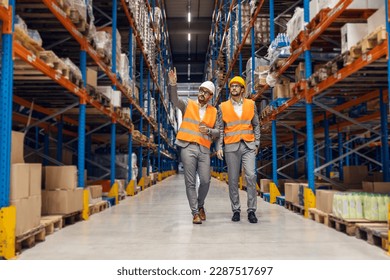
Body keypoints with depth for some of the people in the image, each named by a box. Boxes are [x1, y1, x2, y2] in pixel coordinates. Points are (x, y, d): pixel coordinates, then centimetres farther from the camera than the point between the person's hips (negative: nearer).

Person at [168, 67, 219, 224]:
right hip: (188, 148, -2)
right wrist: (173, 84, -25)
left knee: (205, 181, -3)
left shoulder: (214, 112, 14)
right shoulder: (188, 104, 9)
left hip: (204, 149, 2)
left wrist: (208, 131, -9)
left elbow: (217, 133, 11)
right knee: (190, 182, -1)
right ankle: (195, 212, 8)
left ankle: (200, 205, 24)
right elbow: (174, 100, -10)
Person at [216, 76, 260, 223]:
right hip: (231, 147, 0)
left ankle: (251, 210, -3)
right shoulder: (223, 107, 6)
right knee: (233, 180, 3)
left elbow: (256, 125, 13)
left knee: (251, 176, -12)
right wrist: (219, 147, -1)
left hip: (248, 146, 0)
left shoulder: (251, 104, 9)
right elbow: (220, 129, 6)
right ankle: (236, 210, 14)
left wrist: (256, 143, 6)